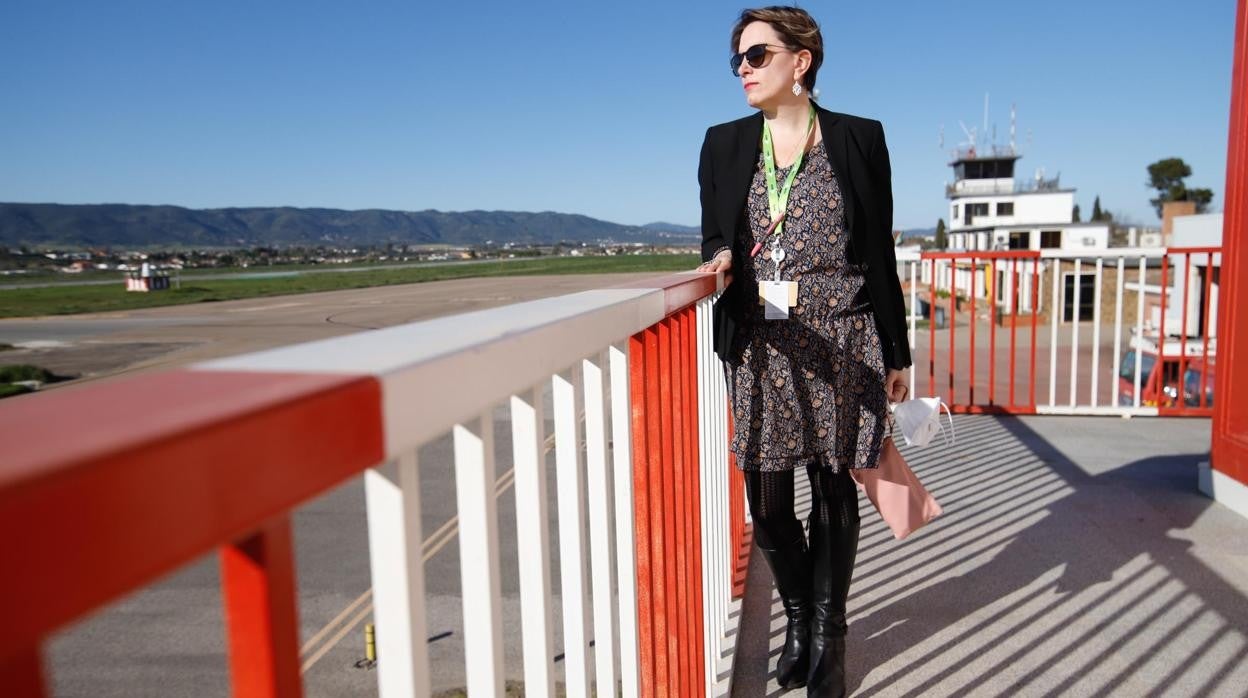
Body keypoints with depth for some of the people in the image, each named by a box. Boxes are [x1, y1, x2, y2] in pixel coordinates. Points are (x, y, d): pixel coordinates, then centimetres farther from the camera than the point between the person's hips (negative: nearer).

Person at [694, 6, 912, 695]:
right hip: (760, 347, 2)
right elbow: (714, 238, 11)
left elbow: (879, 254, 4)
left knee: (833, 492, 8)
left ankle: (828, 635, 26)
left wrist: (896, 354, 5)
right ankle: (798, 619, 31)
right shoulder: (724, 144, 7)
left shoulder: (858, 139, 2)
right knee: (767, 500, 6)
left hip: (840, 342, -2)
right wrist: (719, 259, -14)